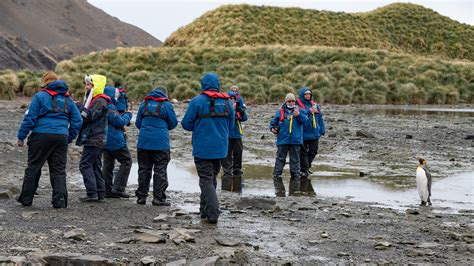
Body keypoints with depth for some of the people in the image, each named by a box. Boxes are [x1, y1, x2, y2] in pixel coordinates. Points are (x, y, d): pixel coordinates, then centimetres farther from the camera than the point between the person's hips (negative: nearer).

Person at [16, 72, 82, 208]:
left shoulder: (40, 96, -1)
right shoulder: (68, 99, 13)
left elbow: (30, 118, -5)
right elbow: (77, 121, 11)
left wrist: (21, 137, -1)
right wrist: (69, 138, 17)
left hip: (41, 136, -3)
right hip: (61, 137, 3)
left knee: (33, 168, 7)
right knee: (59, 170, 6)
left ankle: (26, 200, 12)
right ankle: (60, 201, -1)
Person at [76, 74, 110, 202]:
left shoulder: (99, 101, -14)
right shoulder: (95, 100, 19)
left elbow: (89, 116, -22)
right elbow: (88, 116, 19)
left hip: (93, 139, -10)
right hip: (98, 139, 10)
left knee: (85, 165, -9)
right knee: (96, 166, 12)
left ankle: (92, 193, -10)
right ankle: (100, 194, 14)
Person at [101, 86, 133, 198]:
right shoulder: (110, 108, -17)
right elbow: (119, 122, -18)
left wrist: (123, 116, 12)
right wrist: (128, 115, -2)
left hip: (106, 141, 10)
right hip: (116, 141, -10)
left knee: (108, 164, 10)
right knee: (126, 161, 0)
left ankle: (108, 190, 10)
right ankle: (118, 188, -7)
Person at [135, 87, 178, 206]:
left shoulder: (144, 104, 8)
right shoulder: (166, 105, -2)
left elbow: (138, 123, 12)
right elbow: (173, 123, 2)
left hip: (144, 142, 4)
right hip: (161, 143, -3)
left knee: (144, 169, 11)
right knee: (160, 170, 2)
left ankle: (141, 196, 14)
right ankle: (158, 198, 0)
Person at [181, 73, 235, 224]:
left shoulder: (197, 101, -11)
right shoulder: (227, 102, 3)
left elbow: (186, 124, -8)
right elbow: (230, 126, 11)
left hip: (202, 149, -5)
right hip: (220, 148, 5)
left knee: (206, 180, -1)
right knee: (212, 178, 18)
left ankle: (213, 214, -11)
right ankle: (205, 210, 28)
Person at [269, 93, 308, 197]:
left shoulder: (299, 110, 6)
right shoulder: (280, 111, 6)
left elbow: (305, 120, -8)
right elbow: (273, 122, 9)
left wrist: (298, 115, -25)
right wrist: (273, 128, -10)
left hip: (296, 141, 1)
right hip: (282, 140, -1)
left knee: (295, 161, 7)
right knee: (280, 160, -1)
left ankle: (294, 188, 14)